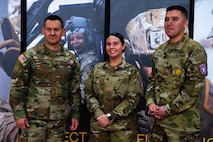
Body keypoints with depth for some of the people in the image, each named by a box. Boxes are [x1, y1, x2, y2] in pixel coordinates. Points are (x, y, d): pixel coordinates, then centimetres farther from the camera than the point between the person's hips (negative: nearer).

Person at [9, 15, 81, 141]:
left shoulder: (71, 59, 6)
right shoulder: (29, 56, -4)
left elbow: (75, 90, 10)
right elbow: (17, 87, -4)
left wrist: (75, 114, 8)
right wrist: (19, 114, -9)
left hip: (59, 120, 3)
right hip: (34, 118, -3)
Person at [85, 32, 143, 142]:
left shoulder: (131, 71, 0)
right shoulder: (97, 69, 7)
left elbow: (133, 98, -8)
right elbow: (89, 94, 3)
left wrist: (110, 116, -13)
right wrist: (99, 115, -11)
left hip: (123, 125, -2)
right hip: (98, 123, 2)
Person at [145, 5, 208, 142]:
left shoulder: (195, 51, -10)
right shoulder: (159, 51, 10)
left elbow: (193, 88, -16)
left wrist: (167, 109, -15)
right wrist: (150, 103, -3)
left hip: (183, 123, -6)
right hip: (158, 119, 6)